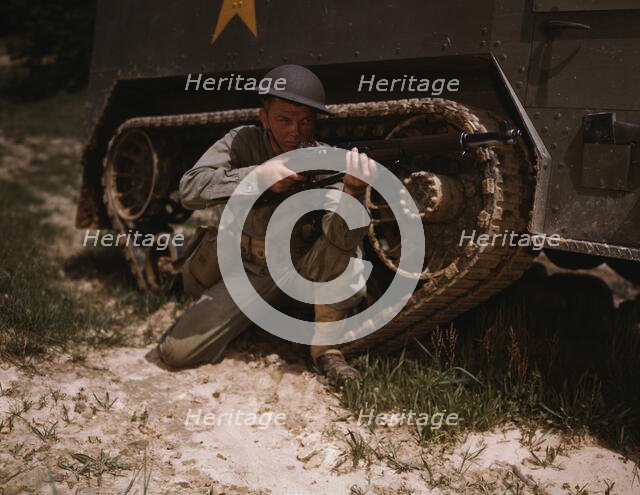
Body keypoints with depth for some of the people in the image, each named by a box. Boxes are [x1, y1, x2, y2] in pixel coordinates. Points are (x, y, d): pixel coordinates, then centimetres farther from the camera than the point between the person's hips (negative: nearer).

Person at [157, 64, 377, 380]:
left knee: (346, 246, -31)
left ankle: (326, 346, -14)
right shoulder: (242, 142, -10)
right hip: (247, 271, 1)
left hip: (303, 272, -1)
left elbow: (342, 237, -28)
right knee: (177, 351, -12)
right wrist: (257, 175, -36)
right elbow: (190, 190, -23)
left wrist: (353, 190, -49)